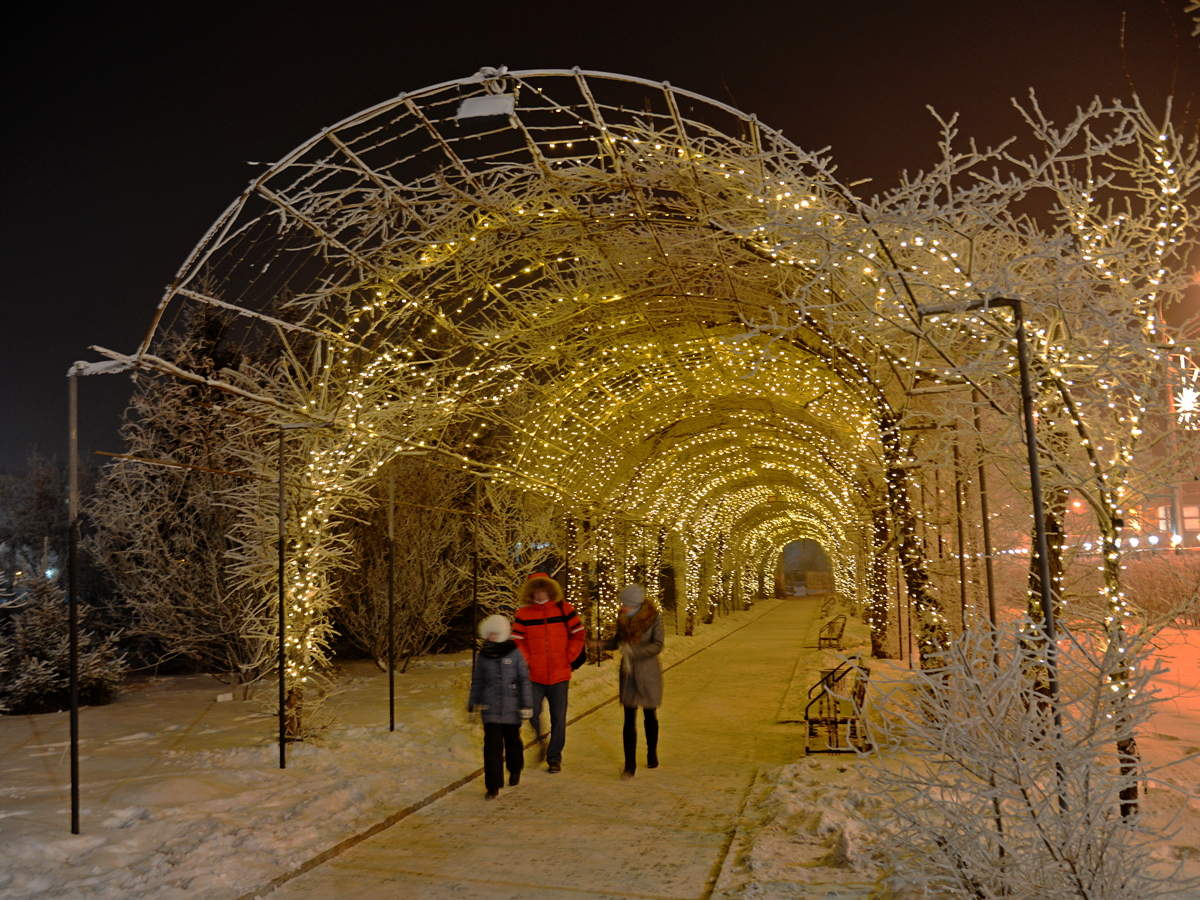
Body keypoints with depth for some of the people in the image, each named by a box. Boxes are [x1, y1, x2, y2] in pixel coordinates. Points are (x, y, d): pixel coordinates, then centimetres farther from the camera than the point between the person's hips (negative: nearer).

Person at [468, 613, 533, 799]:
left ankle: (515, 771, 42)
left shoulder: (515, 653, -5)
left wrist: (526, 705, -5)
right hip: (490, 709, 1)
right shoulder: (482, 656, 3)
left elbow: (524, 680, -3)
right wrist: (475, 704, 14)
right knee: (492, 745, -6)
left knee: (512, 741, 15)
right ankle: (493, 786, -1)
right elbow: (477, 681, 13)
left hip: (511, 708, -1)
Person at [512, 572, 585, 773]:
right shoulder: (524, 614, 0)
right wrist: (527, 661, -7)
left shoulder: (564, 609, 0)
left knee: (558, 718, 7)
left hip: (559, 675, 0)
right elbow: (517, 641, 2)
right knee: (532, 714, -2)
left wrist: (568, 657, -1)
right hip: (534, 676, 0)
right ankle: (540, 741, 30)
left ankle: (554, 758, 21)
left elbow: (578, 634, 6)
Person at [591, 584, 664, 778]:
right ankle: (630, 765, 0)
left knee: (650, 715, 14)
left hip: (648, 672, -2)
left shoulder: (654, 618, -14)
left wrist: (633, 651, -28)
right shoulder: (623, 618, -3)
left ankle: (652, 755, 36)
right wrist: (601, 644, -10)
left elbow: (658, 645, -17)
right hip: (628, 672, 2)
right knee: (629, 719, -2)